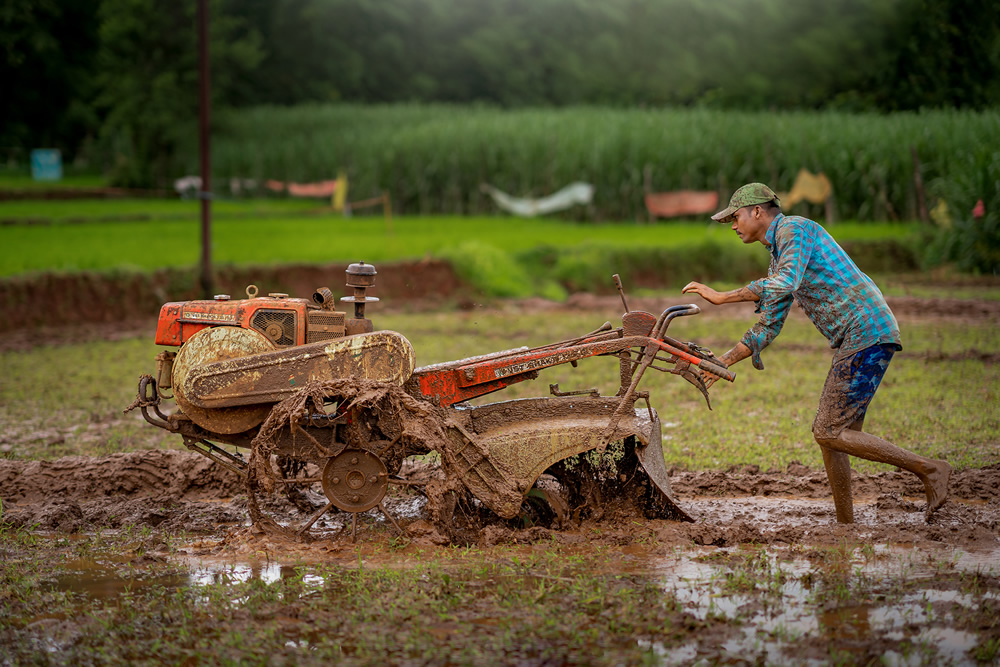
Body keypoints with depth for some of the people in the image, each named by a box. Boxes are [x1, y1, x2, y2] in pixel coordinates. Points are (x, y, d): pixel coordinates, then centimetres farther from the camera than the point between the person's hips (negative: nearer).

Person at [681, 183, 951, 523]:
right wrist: (722, 363, 23)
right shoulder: (778, 257, 24)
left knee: (830, 433, -12)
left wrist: (721, 297, -22)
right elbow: (767, 328, 27)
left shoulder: (795, 229, -6)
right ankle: (846, 525, 14)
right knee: (827, 433, 10)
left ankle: (929, 469, -9)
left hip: (866, 332, -10)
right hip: (855, 340, 10)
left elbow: (782, 286, -25)